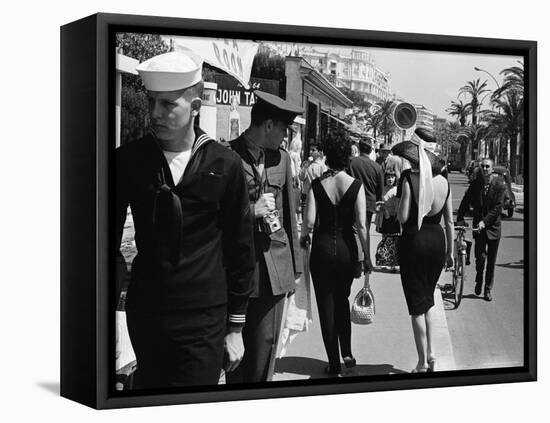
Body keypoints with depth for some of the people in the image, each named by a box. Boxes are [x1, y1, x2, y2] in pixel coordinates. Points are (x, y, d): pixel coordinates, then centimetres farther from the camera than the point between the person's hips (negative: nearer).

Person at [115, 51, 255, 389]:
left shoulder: (225, 165, -3)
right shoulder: (129, 160, 0)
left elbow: (240, 248, 4)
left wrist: (235, 326, 4)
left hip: (204, 322, -2)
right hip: (144, 315, 2)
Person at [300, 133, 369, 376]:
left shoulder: (317, 184, -7)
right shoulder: (355, 185, -7)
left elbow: (309, 221, -12)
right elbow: (361, 225, -10)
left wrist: (303, 237, 9)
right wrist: (367, 254, -1)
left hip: (322, 246, -1)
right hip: (346, 247, 1)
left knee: (326, 304, 8)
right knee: (342, 299, 23)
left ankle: (334, 364, 10)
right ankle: (346, 353, 19)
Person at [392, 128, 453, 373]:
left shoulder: (409, 179, -12)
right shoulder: (443, 182, 3)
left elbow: (403, 217, -17)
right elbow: (449, 222, 7)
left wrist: (394, 205, 3)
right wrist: (450, 252, 16)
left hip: (414, 240, -5)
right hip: (437, 240, 5)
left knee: (417, 304, 5)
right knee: (428, 300, 22)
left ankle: (422, 362, 9)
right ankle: (431, 353, 16)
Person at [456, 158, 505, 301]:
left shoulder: (499, 185, -8)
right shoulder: (475, 184, 1)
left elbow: (498, 208, -13)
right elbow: (465, 201, 1)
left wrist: (485, 221, -21)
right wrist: (460, 218, -9)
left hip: (493, 226, -1)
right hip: (478, 225, 1)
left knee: (491, 260, 6)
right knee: (480, 256, -9)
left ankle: (488, 290, 18)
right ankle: (479, 280, 19)